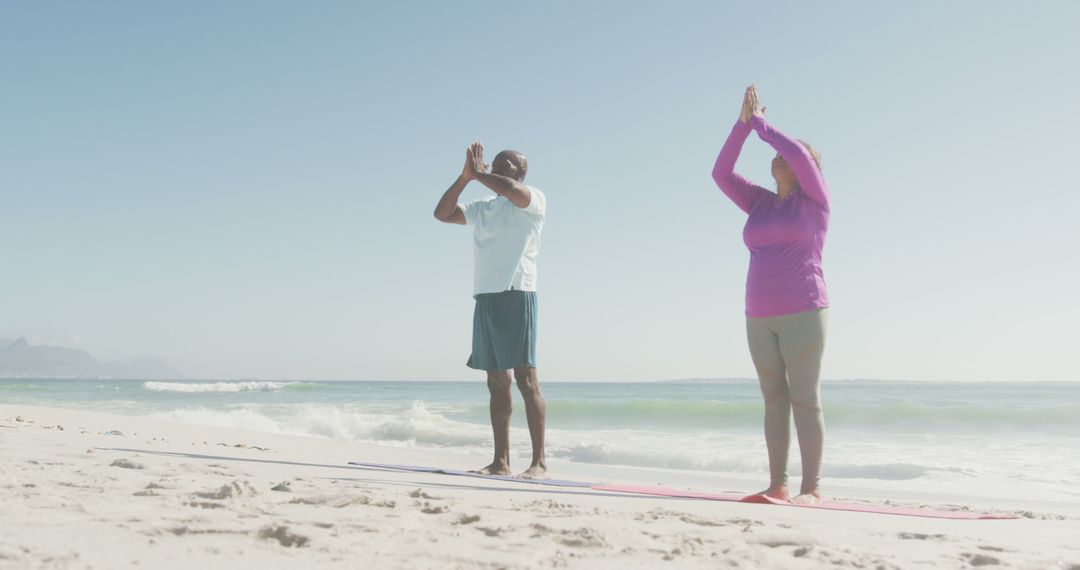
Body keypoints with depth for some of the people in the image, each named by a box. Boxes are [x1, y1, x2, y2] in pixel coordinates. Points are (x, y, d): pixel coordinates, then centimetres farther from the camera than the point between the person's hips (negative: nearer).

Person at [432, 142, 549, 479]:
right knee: (497, 382, 7)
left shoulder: (534, 200, 0)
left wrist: (479, 174, -5)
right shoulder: (482, 210, 22)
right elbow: (442, 214, 18)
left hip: (516, 296, -7)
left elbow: (512, 190, -22)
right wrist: (466, 176, 7)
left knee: (526, 379, -10)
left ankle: (539, 462, -10)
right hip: (485, 298, 7)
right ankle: (501, 461, 10)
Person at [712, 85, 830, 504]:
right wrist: (744, 123, 5)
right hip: (760, 318, 6)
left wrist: (762, 124, -2)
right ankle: (777, 484, 8)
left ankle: (812, 486, -4)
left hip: (803, 314, -6)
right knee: (774, 400, 5)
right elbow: (721, 173, 10)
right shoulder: (761, 203, 16)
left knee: (805, 399, -7)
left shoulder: (814, 198, 1)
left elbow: (800, 153, -15)